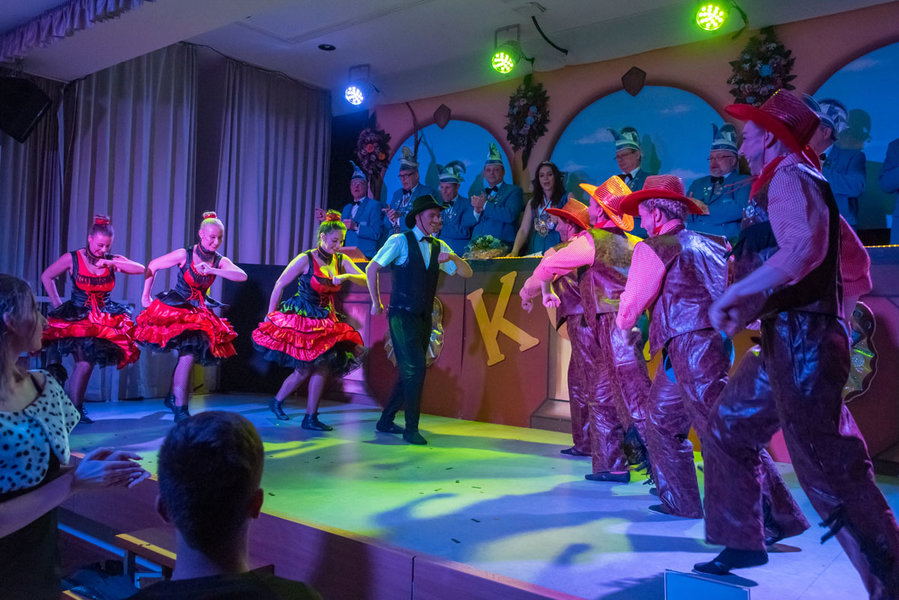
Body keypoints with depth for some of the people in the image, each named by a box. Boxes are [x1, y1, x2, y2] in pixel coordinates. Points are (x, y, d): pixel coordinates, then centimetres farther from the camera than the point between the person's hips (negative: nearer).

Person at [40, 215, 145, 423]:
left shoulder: (113, 260, 0)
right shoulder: (72, 259, -5)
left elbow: (141, 269, -14)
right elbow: (46, 277, 6)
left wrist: (111, 263, -21)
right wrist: (57, 305, 3)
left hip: (105, 318, 3)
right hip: (77, 317, -3)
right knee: (85, 363, -11)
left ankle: (77, 405, 18)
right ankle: (74, 408, 0)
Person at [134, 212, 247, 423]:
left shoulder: (220, 262, -5)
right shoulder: (184, 255, -14)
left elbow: (242, 276, -22)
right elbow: (152, 266, -3)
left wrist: (212, 270, -31)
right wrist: (145, 296, 1)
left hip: (199, 313, 5)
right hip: (174, 310, -5)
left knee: (188, 356, 10)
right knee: (188, 355, -15)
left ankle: (173, 397, 35)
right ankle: (180, 409, -7)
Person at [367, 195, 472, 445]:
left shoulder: (439, 247, 11)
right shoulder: (400, 241, -6)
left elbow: (467, 273, 7)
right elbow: (371, 269, -4)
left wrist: (453, 257, -13)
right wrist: (376, 303, -1)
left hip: (424, 319, 7)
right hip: (402, 316, -6)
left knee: (410, 372, 12)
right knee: (415, 369, -13)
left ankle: (386, 421, 27)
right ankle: (411, 429, -2)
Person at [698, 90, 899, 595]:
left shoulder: (791, 178, -9)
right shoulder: (797, 182, 20)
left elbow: (804, 247, -29)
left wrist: (736, 294, -26)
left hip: (803, 341, -10)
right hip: (788, 339, 10)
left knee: (827, 468, -9)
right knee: (731, 430, 15)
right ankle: (743, 541, 25)